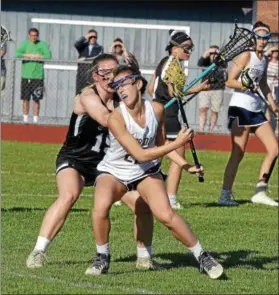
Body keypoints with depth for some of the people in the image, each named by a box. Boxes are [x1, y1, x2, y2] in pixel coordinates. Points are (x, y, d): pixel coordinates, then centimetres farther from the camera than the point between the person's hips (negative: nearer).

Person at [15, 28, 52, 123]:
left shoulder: (43, 45, 3)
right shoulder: (25, 44, 7)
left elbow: (48, 56, -10)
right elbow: (17, 54, -8)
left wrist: (37, 56, -12)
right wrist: (29, 55, -13)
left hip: (38, 76, -2)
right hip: (26, 76, 2)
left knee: (36, 99, -1)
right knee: (25, 99, 5)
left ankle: (35, 119, 4)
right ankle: (25, 119, 13)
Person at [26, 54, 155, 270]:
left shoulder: (121, 100, -1)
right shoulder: (87, 96, -18)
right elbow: (107, 120, -35)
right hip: (74, 160, -6)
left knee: (142, 203, -3)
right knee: (68, 196, -34)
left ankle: (144, 256, 18)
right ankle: (38, 252, -29)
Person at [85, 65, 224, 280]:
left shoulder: (156, 109, -12)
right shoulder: (116, 118, -26)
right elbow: (140, 155, -27)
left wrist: (185, 165, -5)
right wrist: (178, 143, -27)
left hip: (146, 172, 3)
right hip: (114, 172, -3)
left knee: (166, 215, -18)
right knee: (100, 208, -31)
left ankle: (202, 256, 0)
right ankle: (103, 258, -8)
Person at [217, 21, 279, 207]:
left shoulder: (264, 60, 14)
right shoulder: (247, 56, -8)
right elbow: (229, 81, -13)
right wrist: (244, 84, -30)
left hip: (256, 109, 8)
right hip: (240, 108, -8)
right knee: (238, 153, -9)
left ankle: (260, 192, 9)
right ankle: (225, 195, -4)